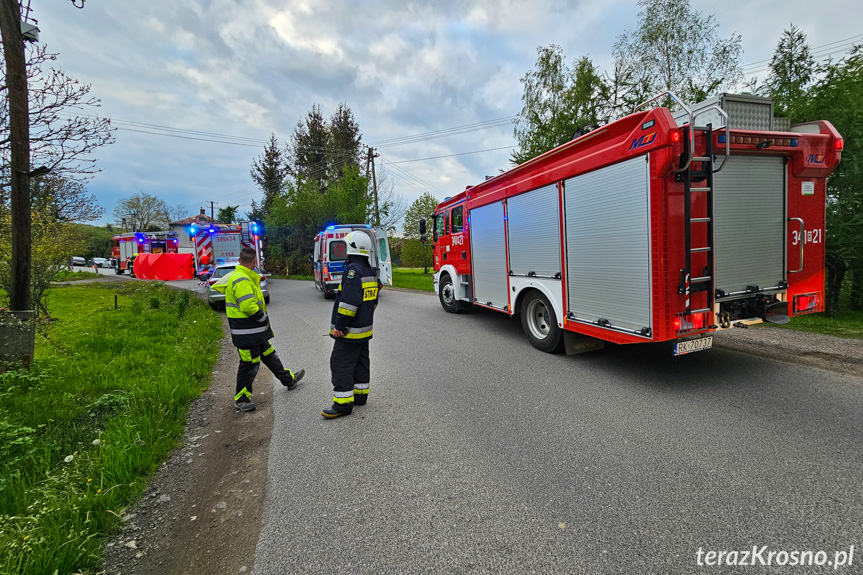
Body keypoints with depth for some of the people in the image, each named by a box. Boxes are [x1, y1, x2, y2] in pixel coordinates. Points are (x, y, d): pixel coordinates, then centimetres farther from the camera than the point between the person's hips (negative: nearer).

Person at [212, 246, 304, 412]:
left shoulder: (245, 278, 12)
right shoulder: (242, 280, -22)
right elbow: (249, 306, -29)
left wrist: (263, 321, 14)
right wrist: (264, 318, -13)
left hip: (255, 330, 11)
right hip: (246, 332, -11)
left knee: (269, 354, 21)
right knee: (249, 364, 0)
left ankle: (289, 379, 35)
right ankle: (241, 399, 13)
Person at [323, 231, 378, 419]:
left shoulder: (353, 269, -19)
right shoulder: (370, 270, 12)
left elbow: (350, 301, -27)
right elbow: (373, 300, 18)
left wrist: (339, 325, -22)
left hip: (350, 330, -10)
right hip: (365, 328, 10)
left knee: (341, 364, -4)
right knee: (360, 362, 17)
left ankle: (343, 403, 0)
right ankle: (360, 395, 27)